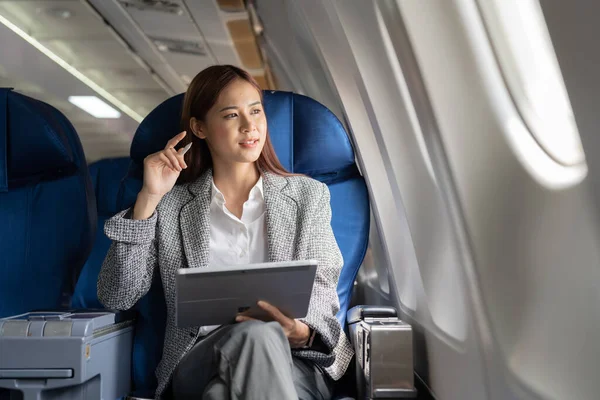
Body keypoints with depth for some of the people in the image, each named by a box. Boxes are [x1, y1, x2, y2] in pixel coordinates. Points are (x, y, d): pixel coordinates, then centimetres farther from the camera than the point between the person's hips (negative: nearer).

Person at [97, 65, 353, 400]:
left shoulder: (309, 194, 13)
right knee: (255, 334, -35)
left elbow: (321, 287, 8)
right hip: (198, 365, 0)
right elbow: (116, 297, 3)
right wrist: (149, 198, -5)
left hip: (294, 362, 1)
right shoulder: (171, 206, 11)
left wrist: (301, 331, -17)